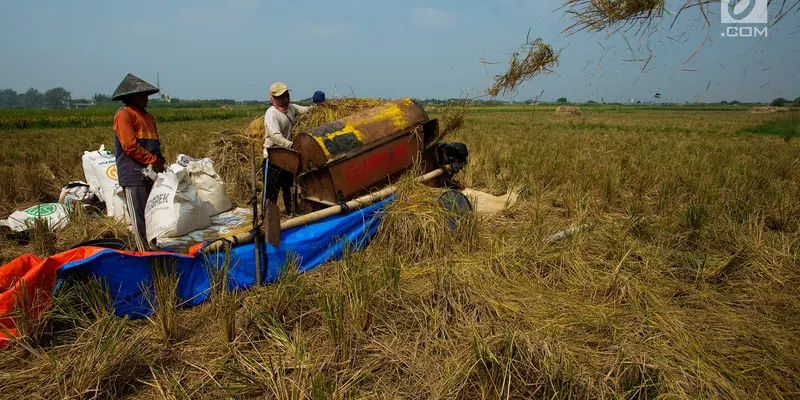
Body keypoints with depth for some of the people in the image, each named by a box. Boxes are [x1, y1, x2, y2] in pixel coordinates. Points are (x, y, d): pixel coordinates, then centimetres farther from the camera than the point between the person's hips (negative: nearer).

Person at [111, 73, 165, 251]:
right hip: (134, 175, -9)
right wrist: (154, 161, -13)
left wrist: (161, 162, 7)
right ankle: (145, 252, 1)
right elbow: (130, 147, -14)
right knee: (140, 217, -4)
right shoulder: (124, 114, -5)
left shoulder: (147, 116, 22)